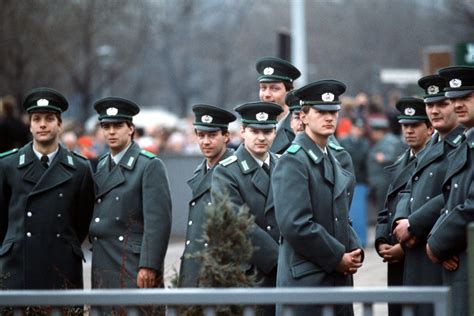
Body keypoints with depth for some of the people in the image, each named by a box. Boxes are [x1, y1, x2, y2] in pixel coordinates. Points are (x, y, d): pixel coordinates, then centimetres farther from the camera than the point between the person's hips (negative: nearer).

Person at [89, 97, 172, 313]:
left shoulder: (150, 166, -5)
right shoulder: (101, 166, 17)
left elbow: (158, 221, -12)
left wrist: (148, 266, -17)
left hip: (134, 269, -7)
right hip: (103, 268, 7)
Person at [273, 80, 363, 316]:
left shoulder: (333, 161, 18)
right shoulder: (292, 161, -9)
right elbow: (295, 224, -18)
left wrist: (354, 251, 4)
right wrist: (337, 258, -12)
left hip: (338, 277, 8)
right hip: (305, 280, -8)